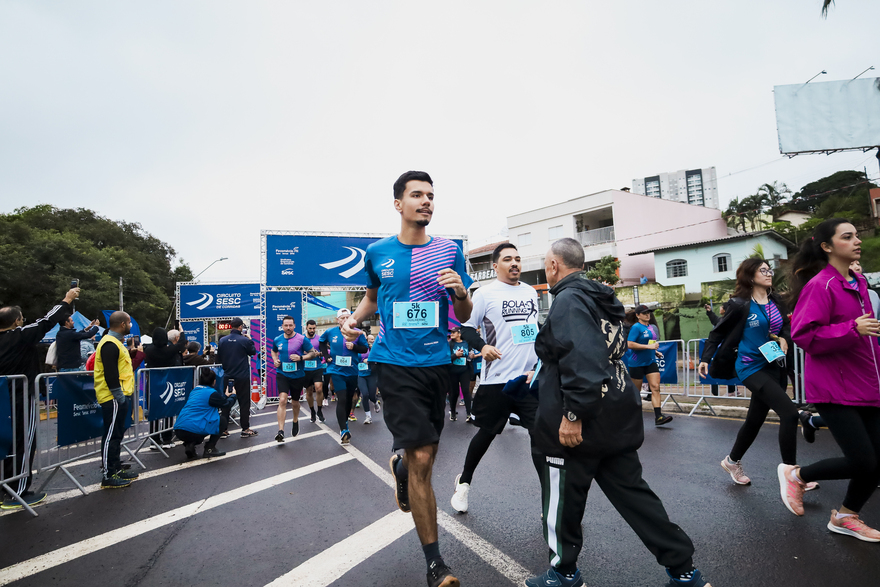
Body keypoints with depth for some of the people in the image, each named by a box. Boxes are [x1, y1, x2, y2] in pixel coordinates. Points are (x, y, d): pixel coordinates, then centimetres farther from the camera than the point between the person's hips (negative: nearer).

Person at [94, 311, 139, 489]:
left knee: (117, 434, 17)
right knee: (111, 436, -4)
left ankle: (116, 469, 27)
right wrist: (119, 396, -20)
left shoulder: (115, 342, 18)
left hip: (120, 397, 11)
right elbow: (110, 374, -22)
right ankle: (109, 476, 4)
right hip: (114, 398, -11)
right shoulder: (110, 344, -16)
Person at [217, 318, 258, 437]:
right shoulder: (244, 340, -13)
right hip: (242, 377, -4)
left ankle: (222, 429, 16)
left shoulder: (223, 340, -1)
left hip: (227, 377, 4)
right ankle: (245, 429, 10)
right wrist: (250, 340, 14)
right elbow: (253, 352, 4)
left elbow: (219, 357, 9)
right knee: (244, 403, 5)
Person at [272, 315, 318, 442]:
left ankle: (295, 422, 45)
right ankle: (281, 431, -16)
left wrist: (301, 358, -21)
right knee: (282, 400, -17)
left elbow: (313, 353, -6)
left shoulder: (302, 339, -9)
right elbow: (273, 351, 22)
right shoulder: (277, 340, 1)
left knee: (295, 402, 16)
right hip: (282, 374, 1)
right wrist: (275, 360, 3)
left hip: (298, 375, -1)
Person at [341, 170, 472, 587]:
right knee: (422, 459, -6)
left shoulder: (449, 251, 2)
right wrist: (354, 318, 1)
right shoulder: (377, 252, 3)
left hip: (436, 362, 3)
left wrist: (461, 293, -17)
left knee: (425, 453, 17)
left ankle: (399, 464, 55)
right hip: (395, 362, -2)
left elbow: (464, 317, 5)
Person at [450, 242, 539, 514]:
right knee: (486, 432, 11)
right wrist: (482, 346, -23)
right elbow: (466, 326, -4)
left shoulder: (531, 292, 12)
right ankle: (464, 481, 35)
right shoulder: (485, 293, -5)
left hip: (531, 377, 4)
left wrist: (539, 365, 11)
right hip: (497, 379, -4)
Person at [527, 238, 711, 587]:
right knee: (632, 492, 18)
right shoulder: (598, 299, 14)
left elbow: (581, 359, -28)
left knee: (562, 499, 9)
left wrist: (572, 414, -24)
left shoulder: (568, 299, -16)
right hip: (617, 420, 9)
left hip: (577, 424, -9)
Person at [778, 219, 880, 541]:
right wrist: (853, 330, -28)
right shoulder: (820, 285, -14)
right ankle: (795, 474, 17)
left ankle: (846, 516, 27)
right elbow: (803, 335, -21)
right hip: (833, 387, -8)